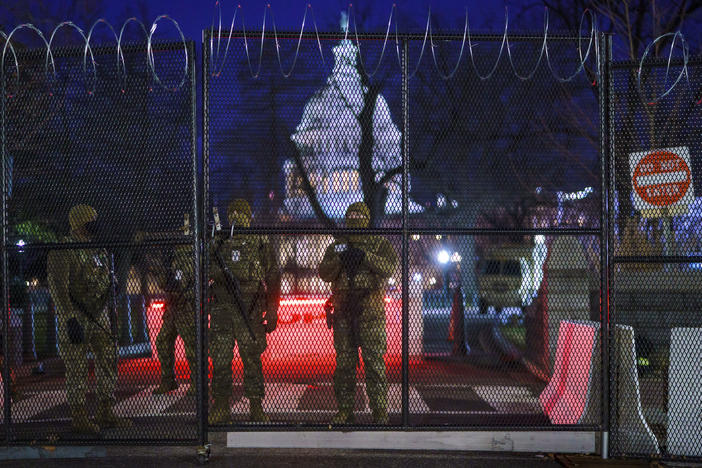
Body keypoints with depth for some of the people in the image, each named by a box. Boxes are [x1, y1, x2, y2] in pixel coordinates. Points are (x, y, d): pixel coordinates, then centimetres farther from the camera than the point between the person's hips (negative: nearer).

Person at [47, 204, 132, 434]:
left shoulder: (99, 251, 14)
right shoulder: (62, 254, -10)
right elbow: (58, 290, -16)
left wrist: (112, 317, 19)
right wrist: (70, 320, -23)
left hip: (99, 317, 7)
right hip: (76, 318, -7)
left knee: (108, 362, 6)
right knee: (77, 367, -2)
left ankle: (105, 414, 13)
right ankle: (78, 417, 7)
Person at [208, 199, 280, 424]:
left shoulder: (261, 244, 5)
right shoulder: (218, 243, 10)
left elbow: (273, 279, 5)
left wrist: (272, 313, 0)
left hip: (250, 311, -2)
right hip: (222, 310, 2)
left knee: (252, 359, 0)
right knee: (220, 360, 1)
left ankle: (256, 408, 8)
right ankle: (221, 408, 10)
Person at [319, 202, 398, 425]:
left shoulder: (380, 244, 8)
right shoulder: (336, 246, 17)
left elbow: (389, 268, -9)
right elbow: (324, 273, 4)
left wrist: (366, 256, -21)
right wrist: (340, 260, -14)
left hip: (370, 310, -3)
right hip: (343, 310, 3)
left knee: (374, 360, -7)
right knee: (344, 361, 5)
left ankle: (379, 411, -2)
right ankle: (345, 410, 11)